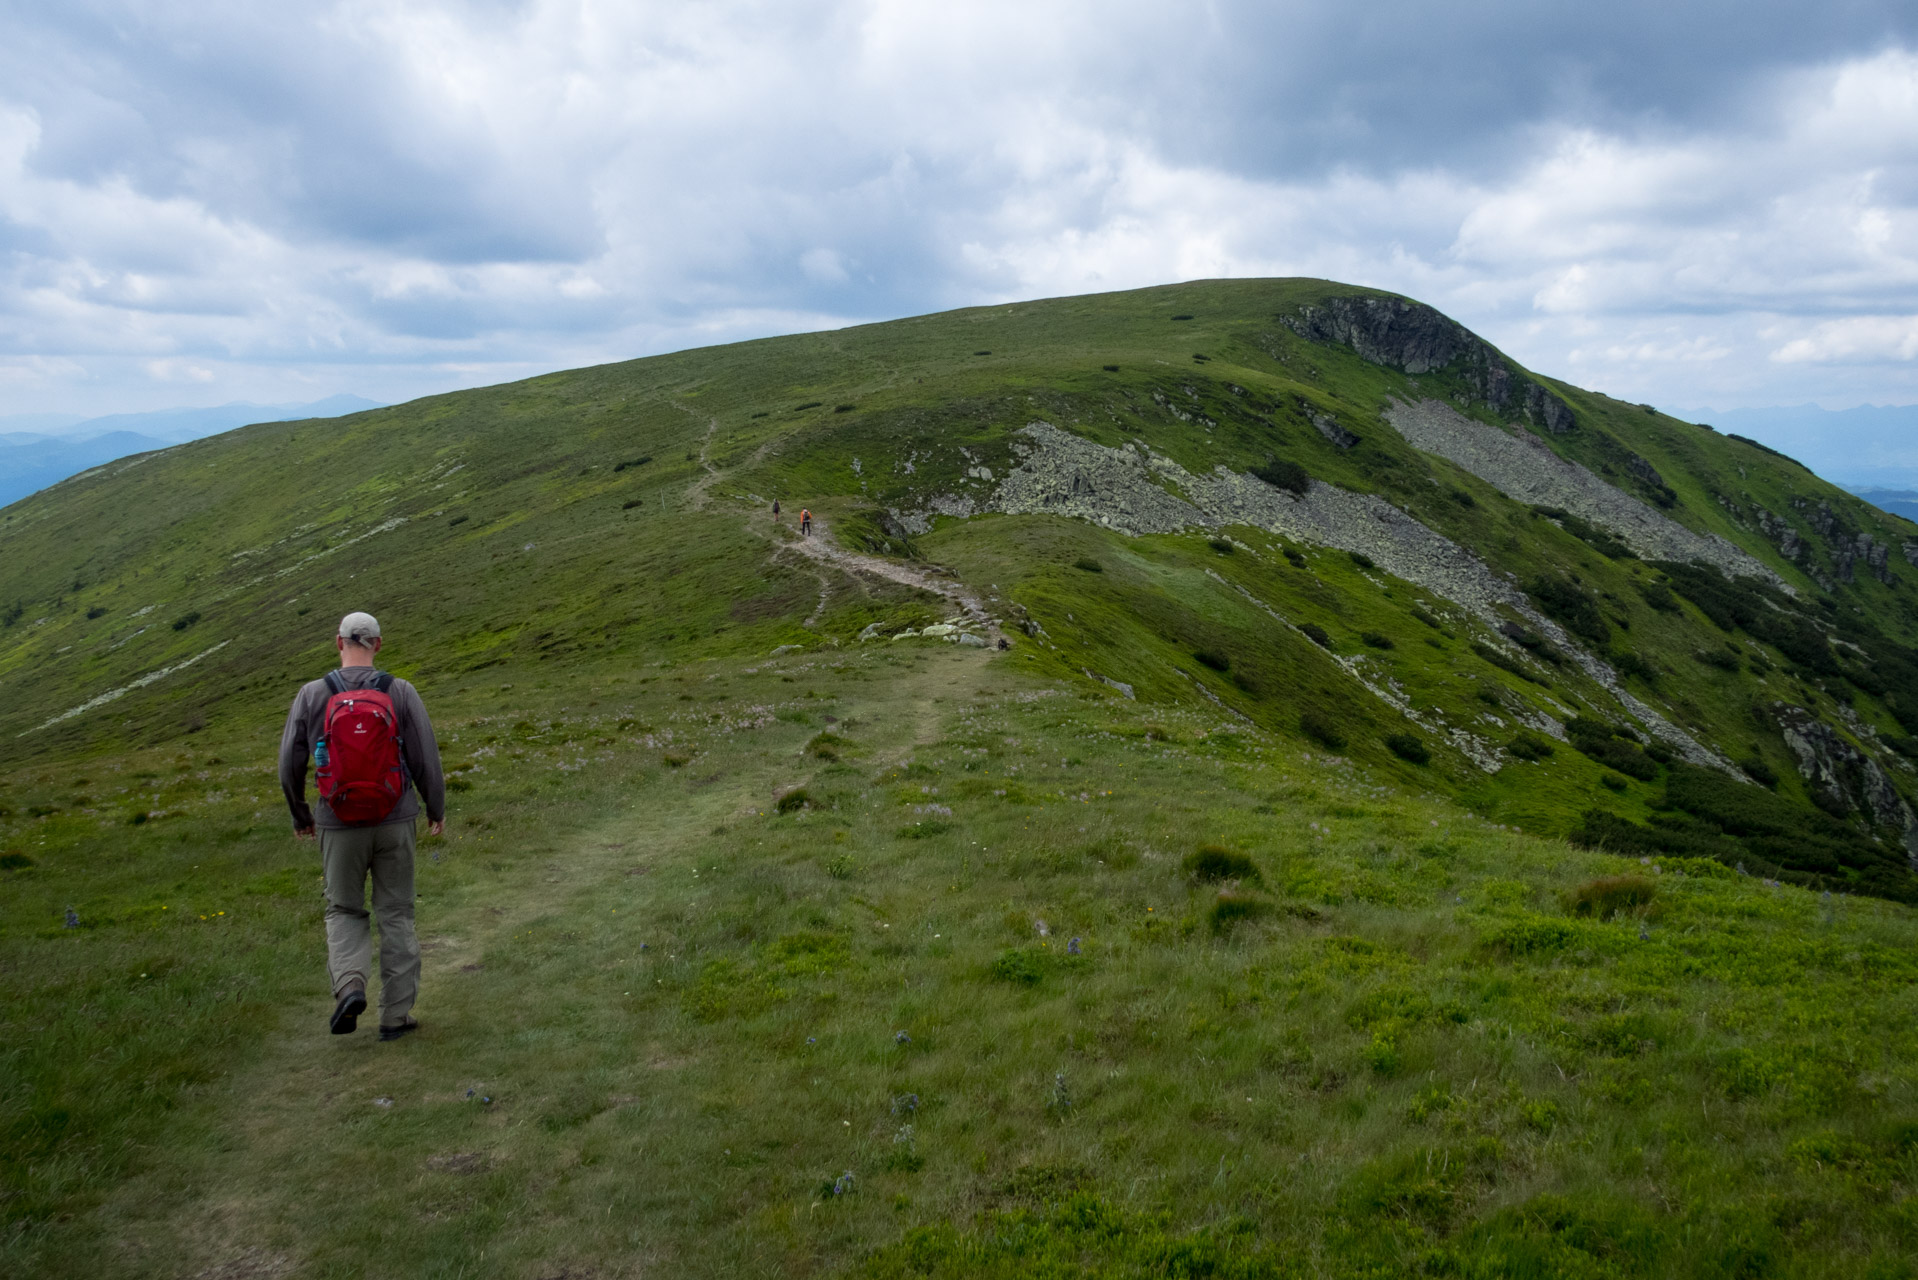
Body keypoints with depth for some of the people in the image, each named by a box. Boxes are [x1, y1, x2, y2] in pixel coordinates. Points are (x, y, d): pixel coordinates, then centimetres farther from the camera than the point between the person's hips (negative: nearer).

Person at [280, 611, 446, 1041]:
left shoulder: (311, 695, -6)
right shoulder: (401, 692, -8)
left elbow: (291, 765, -1)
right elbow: (425, 760, -6)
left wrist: (299, 814, 17)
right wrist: (437, 809, 12)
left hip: (339, 825, 0)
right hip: (395, 821, 0)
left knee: (344, 912, 17)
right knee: (396, 915, 12)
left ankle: (349, 986, -8)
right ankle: (395, 1014, 15)